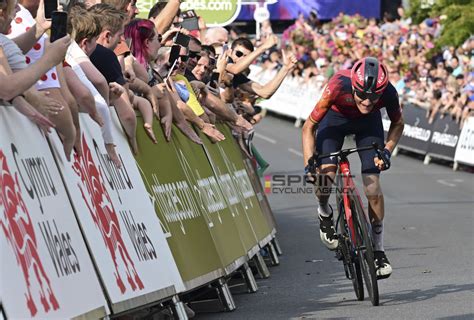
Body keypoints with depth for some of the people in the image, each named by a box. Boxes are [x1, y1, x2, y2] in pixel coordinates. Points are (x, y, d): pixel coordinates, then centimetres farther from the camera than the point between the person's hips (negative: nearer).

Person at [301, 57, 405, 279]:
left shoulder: (388, 92, -34)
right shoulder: (338, 87, -40)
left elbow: (398, 124, -9)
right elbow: (309, 127, -27)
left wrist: (387, 151, -24)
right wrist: (309, 163, -36)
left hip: (368, 122, 1)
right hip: (335, 118, -1)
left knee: (372, 184, -10)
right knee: (325, 173, -24)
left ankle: (378, 250, 5)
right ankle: (324, 213, 11)